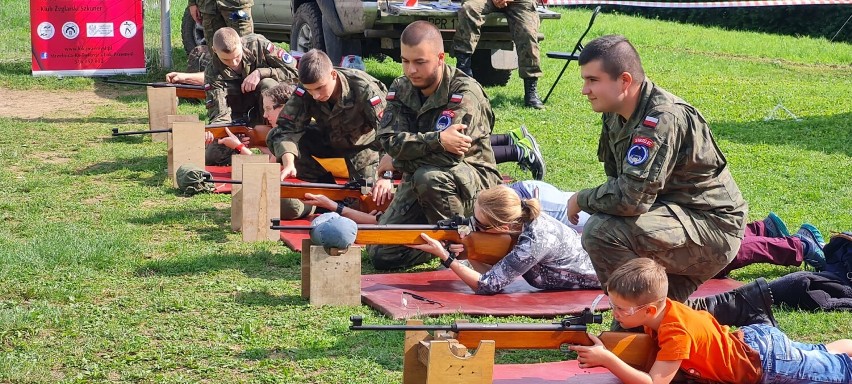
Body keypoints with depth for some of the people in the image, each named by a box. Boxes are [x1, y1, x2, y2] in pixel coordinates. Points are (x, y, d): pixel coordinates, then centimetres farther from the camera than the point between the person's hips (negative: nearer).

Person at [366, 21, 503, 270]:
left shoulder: (465, 94, -20)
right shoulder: (401, 89, -1)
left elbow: (447, 157, -29)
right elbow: (390, 140, -17)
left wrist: (399, 163, -14)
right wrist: (437, 140, -33)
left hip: (474, 182, -5)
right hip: (417, 183, 5)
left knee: (429, 177, -38)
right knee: (382, 255, -8)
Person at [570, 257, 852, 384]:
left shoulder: (676, 332, -36)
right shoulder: (662, 308, -11)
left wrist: (606, 359, -42)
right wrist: (600, 350, -19)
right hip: (752, 338, 7)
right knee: (824, 356, 28)